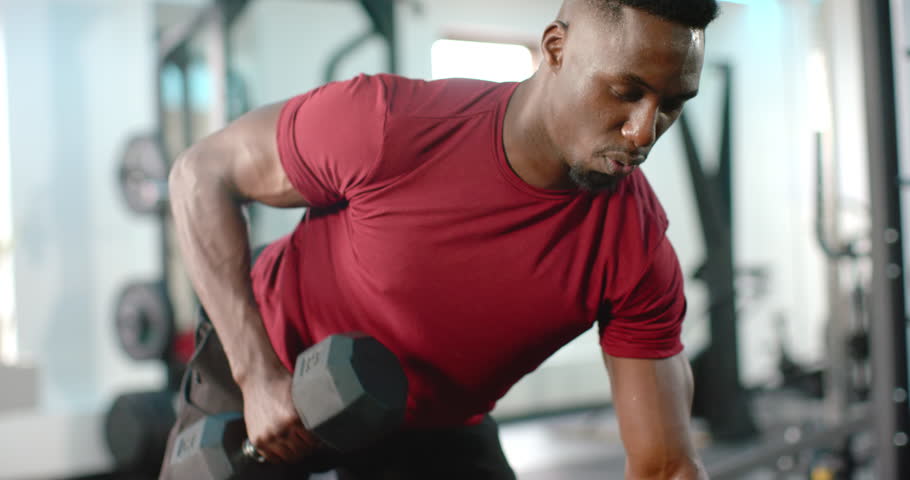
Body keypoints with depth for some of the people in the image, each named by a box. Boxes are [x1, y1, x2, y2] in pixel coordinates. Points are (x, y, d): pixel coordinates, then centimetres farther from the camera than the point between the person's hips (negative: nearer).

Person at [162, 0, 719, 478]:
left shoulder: (640, 253, -25)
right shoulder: (386, 124, -32)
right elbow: (201, 175, -18)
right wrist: (257, 375, -23)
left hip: (437, 426, 2)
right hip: (271, 373, -1)